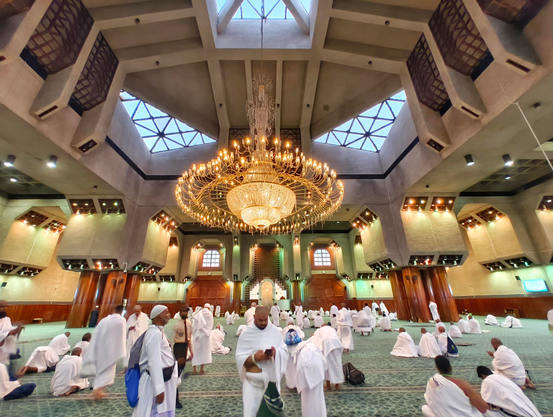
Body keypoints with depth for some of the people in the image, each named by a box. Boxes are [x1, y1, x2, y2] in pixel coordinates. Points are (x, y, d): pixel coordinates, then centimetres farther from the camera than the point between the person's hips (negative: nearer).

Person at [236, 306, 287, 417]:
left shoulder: (275, 332, -3)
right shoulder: (246, 334, -9)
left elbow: (284, 351, -2)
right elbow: (240, 358, -9)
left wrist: (276, 352, -23)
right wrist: (254, 358, -26)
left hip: (272, 378, 2)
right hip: (253, 380, -2)